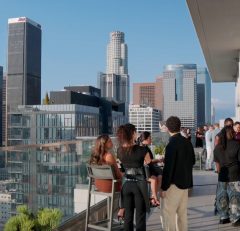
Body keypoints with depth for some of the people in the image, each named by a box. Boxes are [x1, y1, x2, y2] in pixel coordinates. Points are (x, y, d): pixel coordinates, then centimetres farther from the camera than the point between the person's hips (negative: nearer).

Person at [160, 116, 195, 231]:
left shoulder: (172, 144, -19)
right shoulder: (187, 142, 3)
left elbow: (168, 168, -20)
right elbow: (192, 161, 13)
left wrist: (164, 187, -14)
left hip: (174, 183, -8)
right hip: (185, 181, 8)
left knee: (167, 213, -1)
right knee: (182, 212, 17)